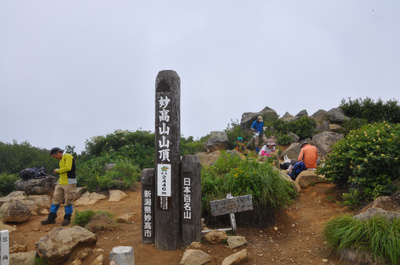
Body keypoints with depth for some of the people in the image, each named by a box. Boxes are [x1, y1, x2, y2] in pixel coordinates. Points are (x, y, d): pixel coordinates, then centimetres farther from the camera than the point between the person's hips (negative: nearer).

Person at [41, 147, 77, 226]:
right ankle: (51, 218, 13)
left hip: (69, 183, -8)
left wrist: (57, 170, -8)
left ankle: (67, 218, 13)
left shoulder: (68, 156, -8)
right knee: (55, 199, 6)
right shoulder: (61, 160, 19)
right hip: (61, 183, 8)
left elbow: (68, 168, -21)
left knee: (68, 201, 0)